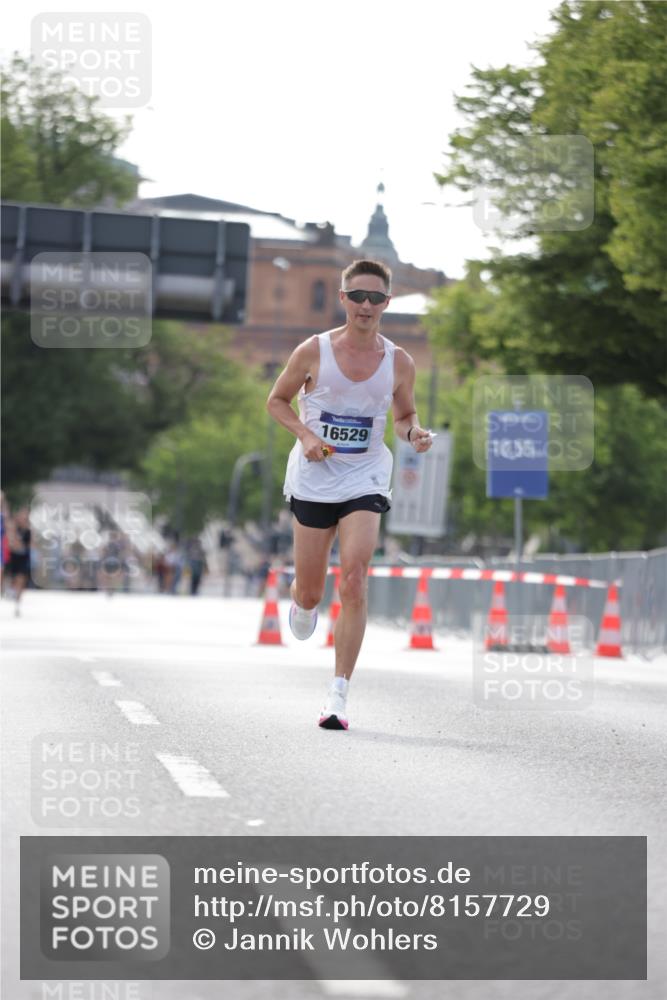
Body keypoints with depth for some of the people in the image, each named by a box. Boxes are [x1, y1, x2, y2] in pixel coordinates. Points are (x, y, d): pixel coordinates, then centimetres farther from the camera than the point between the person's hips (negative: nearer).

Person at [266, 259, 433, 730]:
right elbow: (277, 399, 5)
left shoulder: (399, 362, -2)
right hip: (313, 479, 0)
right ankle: (303, 604, 50)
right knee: (310, 592, 8)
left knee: (354, 584, -17)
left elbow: (404, 415, 13)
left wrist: (414, 433, -10)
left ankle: (339, 695, -14)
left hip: (365, 482, 0)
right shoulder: (314, 351, -7)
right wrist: (305, 434, -12)